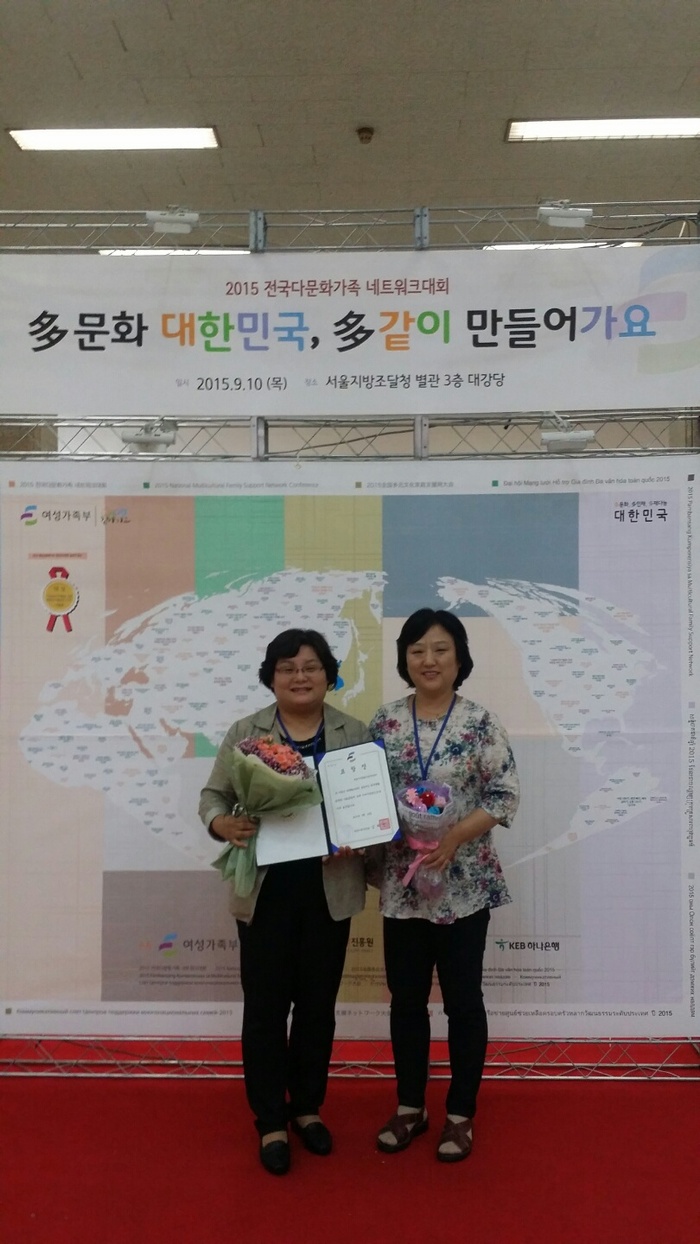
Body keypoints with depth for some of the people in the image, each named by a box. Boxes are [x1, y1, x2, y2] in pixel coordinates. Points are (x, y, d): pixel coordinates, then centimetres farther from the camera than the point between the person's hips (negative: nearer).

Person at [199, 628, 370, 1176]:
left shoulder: (354, 733, 3)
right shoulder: (245, 733, 1)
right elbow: (213, 795, 3)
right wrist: (225, 825, -18)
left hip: (329, 891, 1)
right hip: (264, 890, -1)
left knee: (318, 1004, 12)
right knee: (265, 1006, 5)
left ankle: (308, 1107, 30)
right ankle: (270, 1121, 20)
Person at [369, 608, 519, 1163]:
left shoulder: (480, 722, -8)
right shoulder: (385, 721, 2)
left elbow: (506, 796, -9)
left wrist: (455, 837, -20)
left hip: (463, 883, -3)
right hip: (402, 883, 3)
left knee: (462, 1000, 8)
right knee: (406, 999, 14)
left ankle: (461, 1114, 26)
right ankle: (410, 1107, 31)